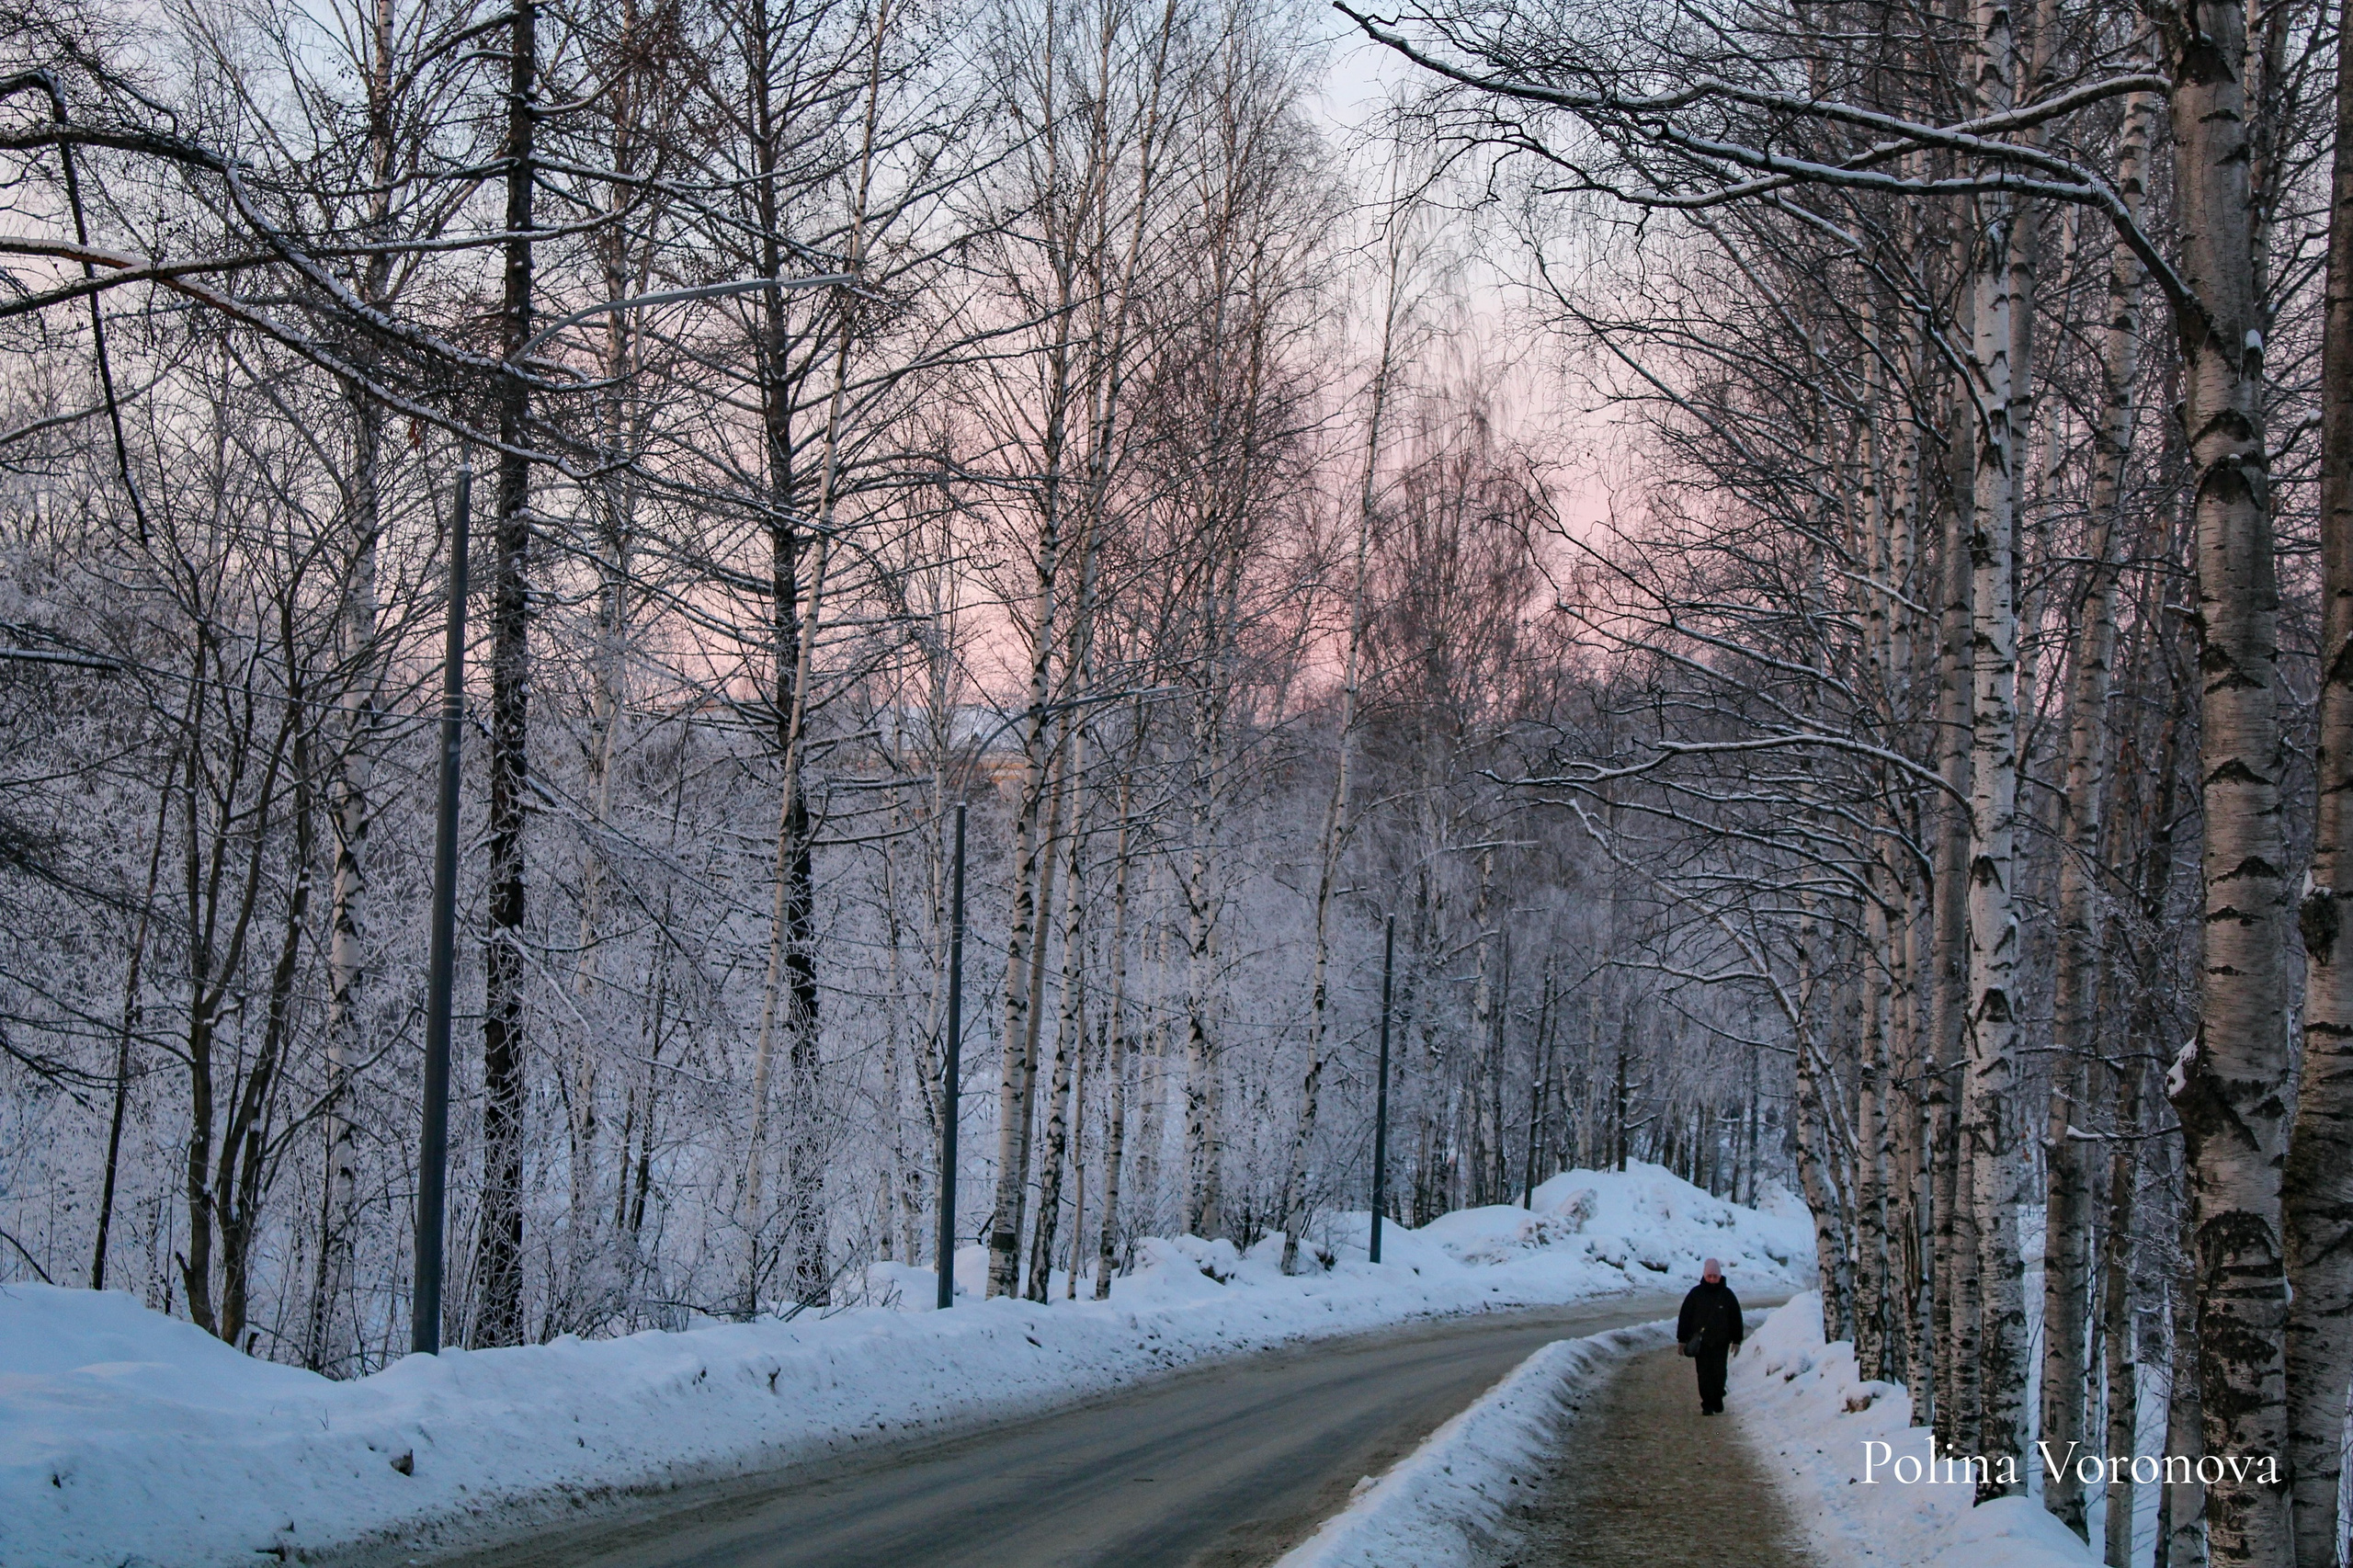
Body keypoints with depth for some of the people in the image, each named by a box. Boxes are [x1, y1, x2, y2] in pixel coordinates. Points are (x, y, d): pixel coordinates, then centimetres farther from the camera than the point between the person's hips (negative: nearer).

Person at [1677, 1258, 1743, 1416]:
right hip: (1700, 1342, 0)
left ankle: (1718, 1400, 21)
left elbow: (1736, 1319, 10)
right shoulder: (1696, 1294, 0)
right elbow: (1685, 1317, 3)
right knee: (1704, 1374, -2)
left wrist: (1736, 1341, 8)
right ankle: (1707, 1405, 5)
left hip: (1721, 1342, 0)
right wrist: (1683, 1339, 1)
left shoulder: (1727, 1294, 3)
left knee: (1719, 1373, -1)